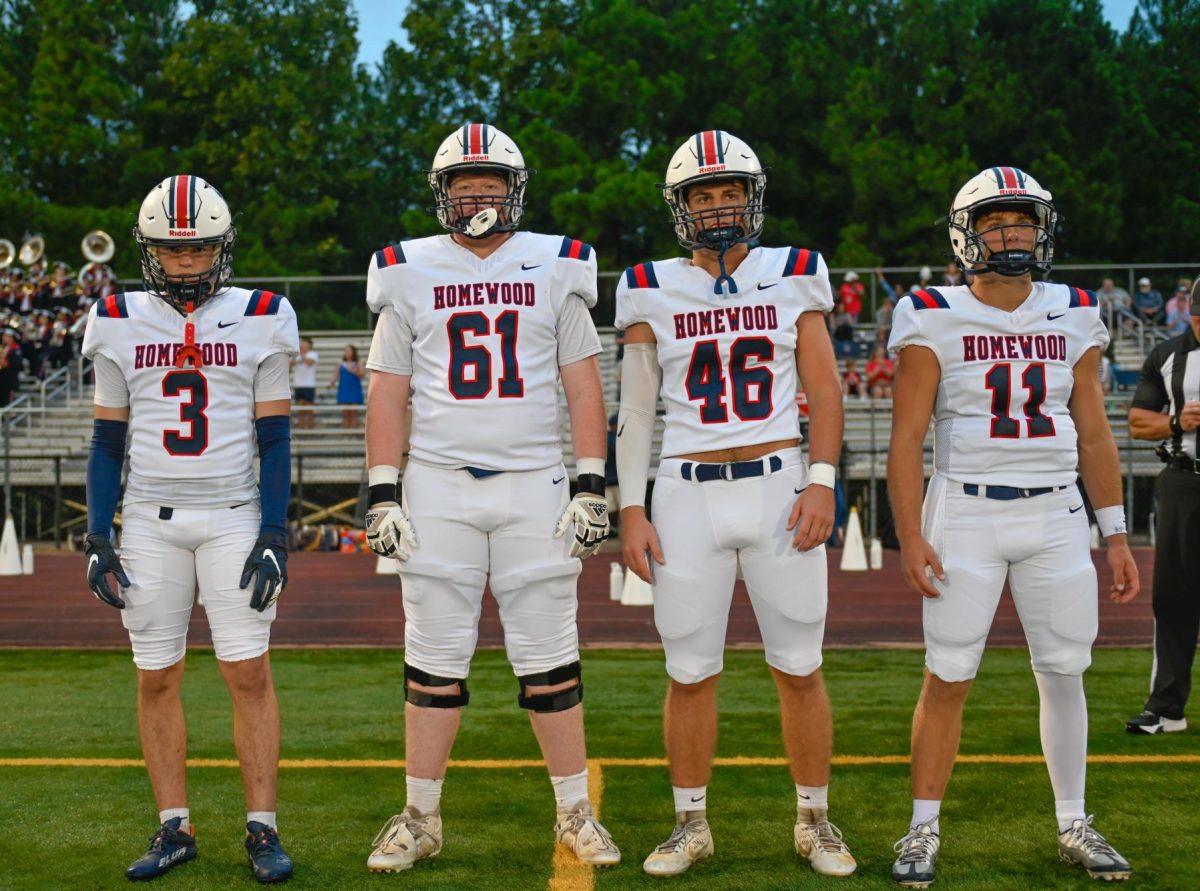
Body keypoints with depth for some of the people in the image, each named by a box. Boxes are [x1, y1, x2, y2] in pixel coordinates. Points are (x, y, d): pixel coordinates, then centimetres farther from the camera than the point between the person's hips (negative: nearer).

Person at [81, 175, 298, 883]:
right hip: (149, 523, 2)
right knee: (157, 678, 4)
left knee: (250, 672, -5)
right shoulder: (121, 326, 6)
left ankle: (262, 828, 3)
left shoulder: (257, 322, 1)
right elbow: (108, 442, 8)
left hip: (234, 517, -2)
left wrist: (275, 535, -6)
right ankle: (175, 829, 14)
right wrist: (98, 540, 2)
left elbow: (275, 440, 1)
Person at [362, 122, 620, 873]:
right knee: (435, 659, 4)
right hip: (438, 487, 1)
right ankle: (422, 819, 15)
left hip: (534, 485, 0)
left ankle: (576, 813, 14)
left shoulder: (554, 270, 6)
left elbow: (584, 388, 5)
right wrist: (382, 495, 0)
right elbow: (388, 394, 7)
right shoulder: (411, 275, 6)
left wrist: (592, 487, -3)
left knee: (549, 659, 3)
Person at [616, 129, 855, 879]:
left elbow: (824, 390, 5)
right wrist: (631, 511, 0)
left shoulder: (794, 278, 5)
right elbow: (637, 411, 6)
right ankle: (692, 823, 20)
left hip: (779, 485, 0)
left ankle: (815, 819, 21)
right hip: (689, 494, 0)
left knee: (800, 669, 5)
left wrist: (823, 481, -7)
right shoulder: (653, 291, 4)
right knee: (691, 673, 5)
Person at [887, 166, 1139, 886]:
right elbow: (908, 439, -5)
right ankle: (924, 830, 11)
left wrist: (1117, 534, 8)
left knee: (1064, 673, 8)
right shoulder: (936, 320, -4)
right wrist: (910, 537, -13)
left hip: (1056, 514, 3)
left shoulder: (1073, 318, 7)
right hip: (966, 512, -3)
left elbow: (1094, 434, 11)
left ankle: (1074, 825, 22)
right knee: (949, 678, -1)